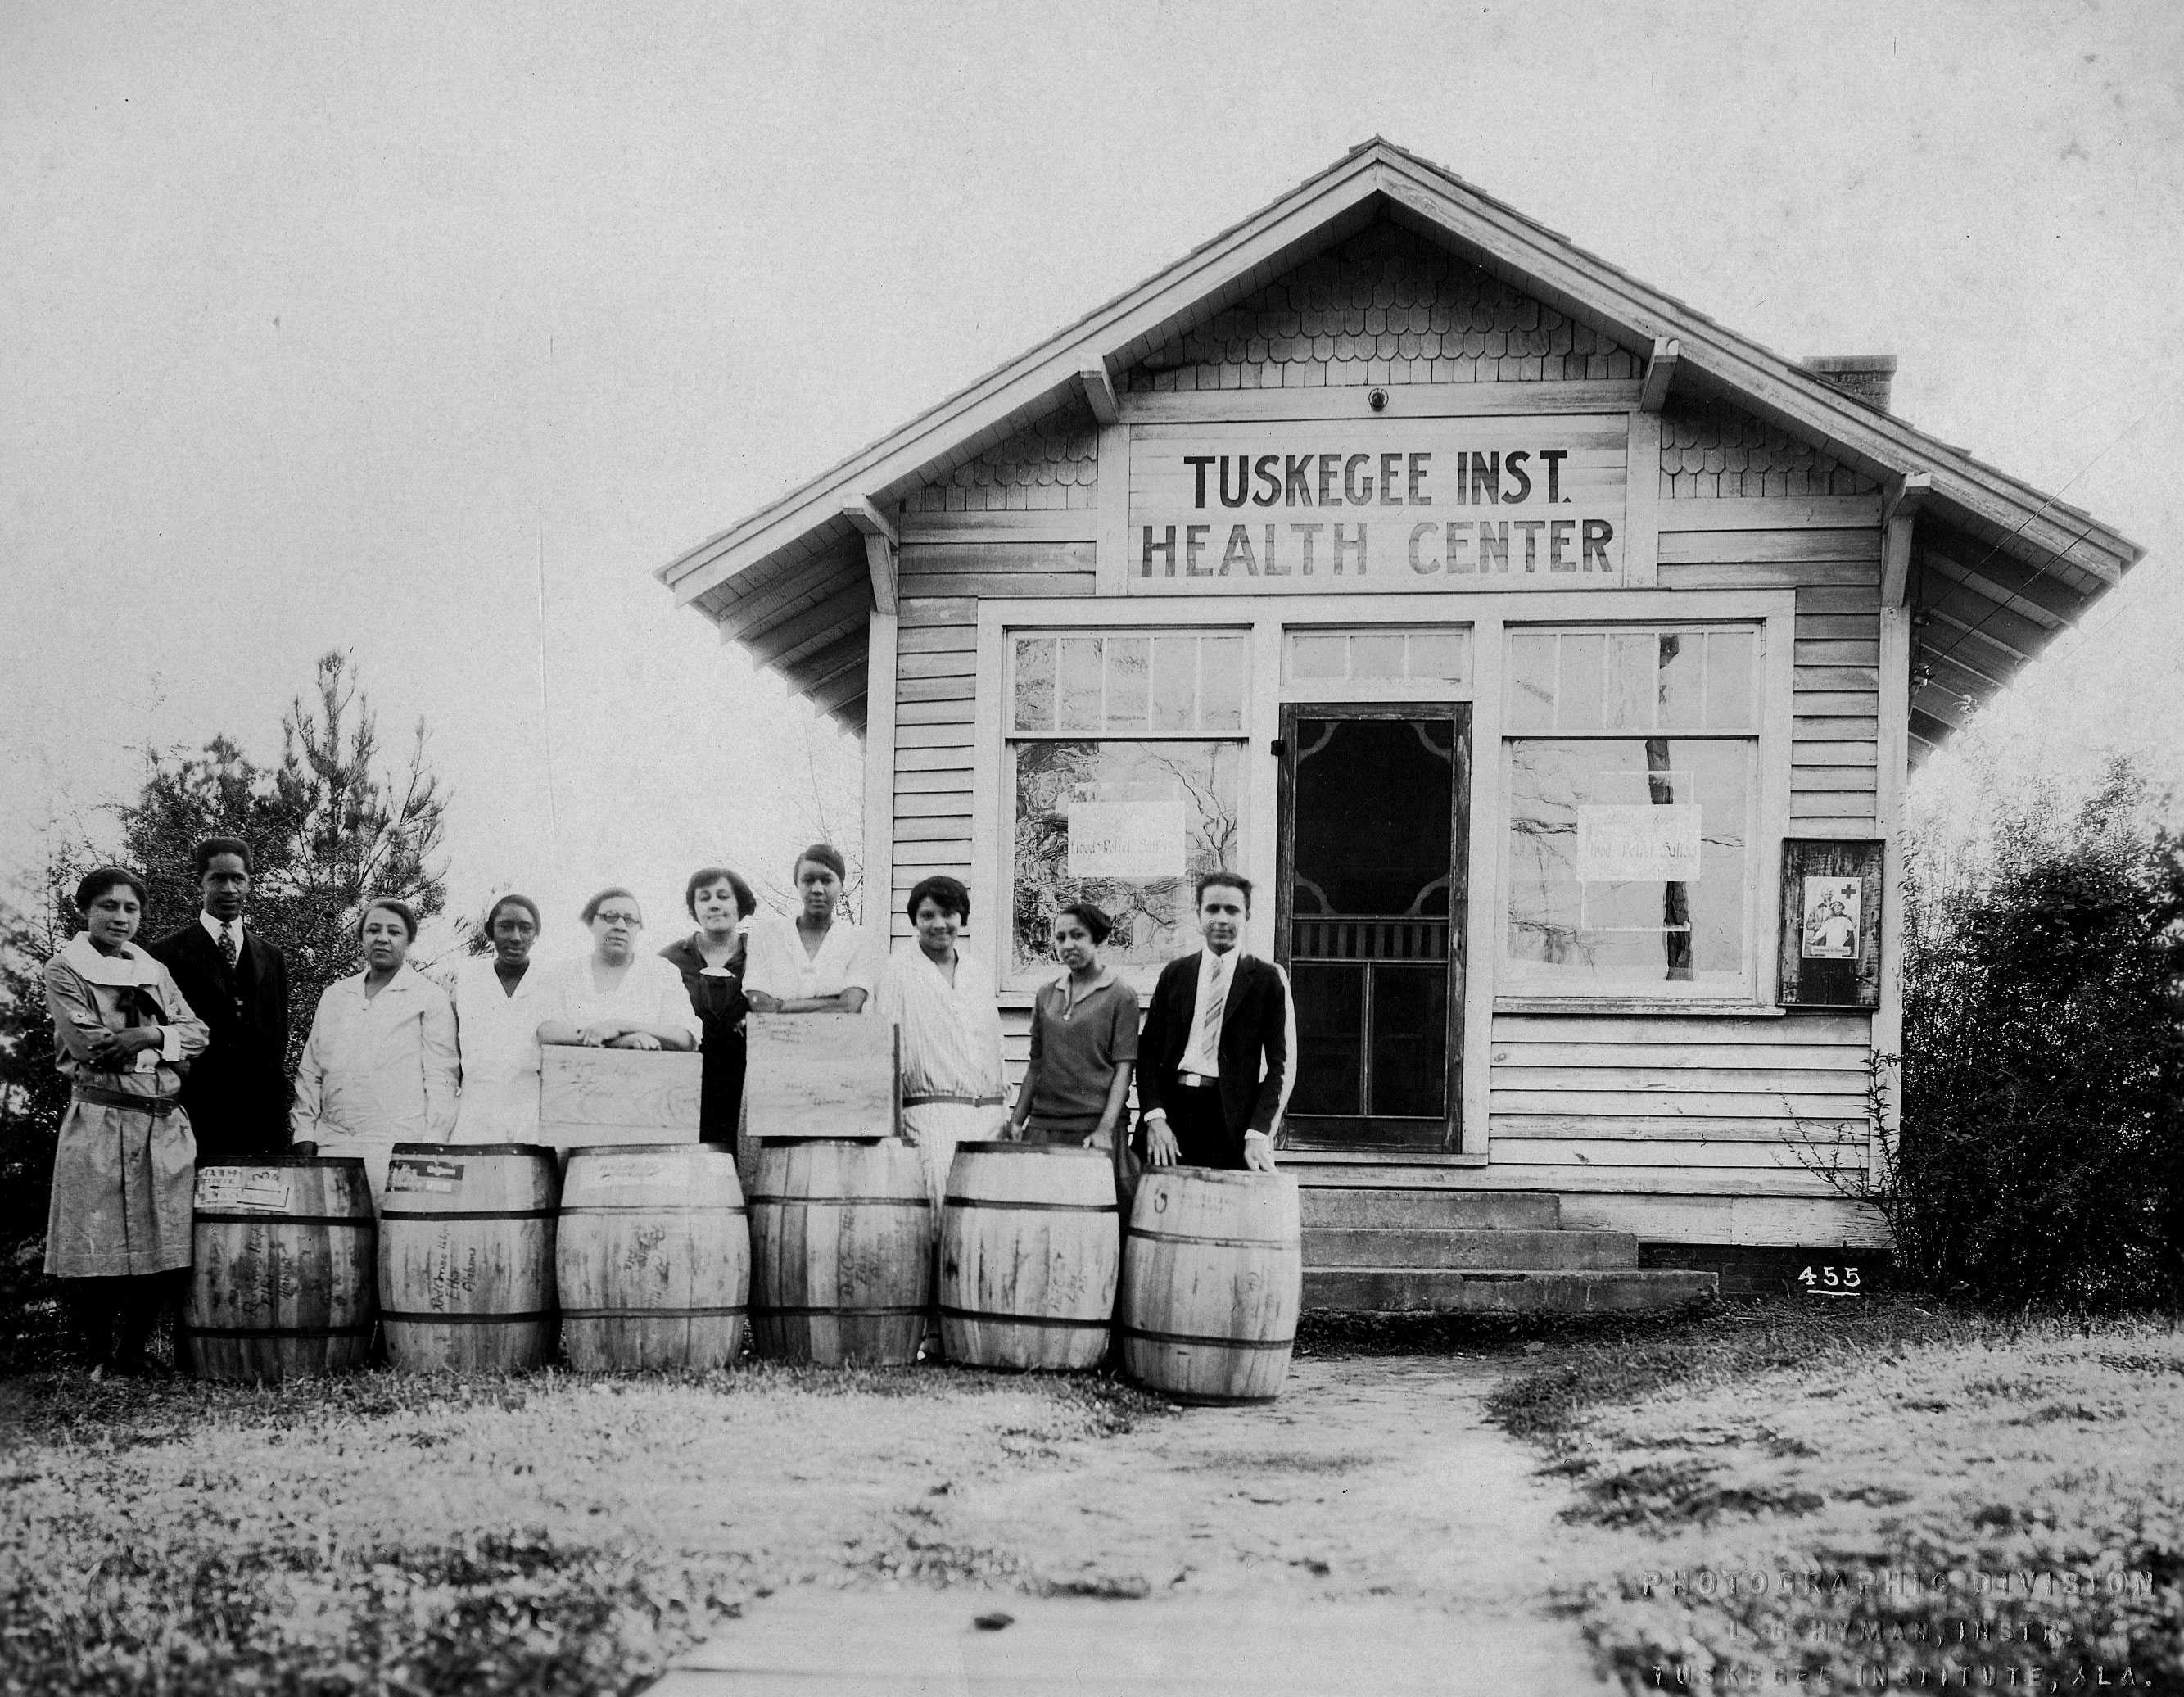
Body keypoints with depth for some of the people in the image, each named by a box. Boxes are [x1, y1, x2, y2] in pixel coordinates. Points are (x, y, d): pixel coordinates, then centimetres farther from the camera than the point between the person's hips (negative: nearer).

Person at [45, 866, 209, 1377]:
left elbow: (197, 1034, 10)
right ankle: (99, 1357, 11)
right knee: (97, 1249, -3)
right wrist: (163, 1039, -3)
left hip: (167, 1124, 5)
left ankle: (131, 1353, 17)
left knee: (163, 1250, 4)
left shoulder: (155, 970, 19)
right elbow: (85, 1043, -9)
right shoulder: (64, 969, 3)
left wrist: (148, 1035, -8)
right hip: (100, 1122, -5)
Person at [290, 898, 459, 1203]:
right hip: (333, 1146, 4)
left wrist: (431, 1150, -9)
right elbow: (310, 1072, 21)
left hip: (398, 1149, -4)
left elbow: (440, 1078, -1)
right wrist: (304, 1133, 10)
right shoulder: (334, 996, 19)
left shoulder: (431, 999, 4)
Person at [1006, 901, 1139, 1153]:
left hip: (1094, 1123, -4)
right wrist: (1017, 1121, 7)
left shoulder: (1121, 996, 0)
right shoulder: (1046, 996, 13)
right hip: (1042, 1124, 4)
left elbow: (1123, 1069, -5)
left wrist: (1106, 1130, -15)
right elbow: (1036, 1064, 16)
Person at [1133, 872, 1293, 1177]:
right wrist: (1154, 1117, -4)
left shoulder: (1267, 979, 6)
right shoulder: (1174, 974, 15)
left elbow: (1280, 1064, 1)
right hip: (1170, 1109, 3)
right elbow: (1147, 1050, 11)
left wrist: (1259, 1135, -11)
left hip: (1231, 1122, -3)